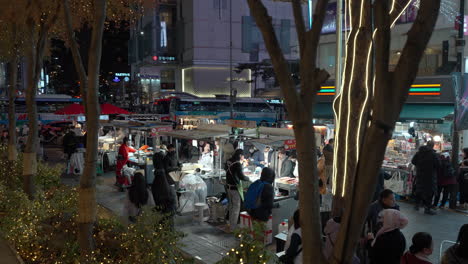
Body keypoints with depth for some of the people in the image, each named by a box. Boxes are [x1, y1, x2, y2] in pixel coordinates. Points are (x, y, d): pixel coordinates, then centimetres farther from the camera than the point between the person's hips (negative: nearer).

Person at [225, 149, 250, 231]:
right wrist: (248, 178, -8)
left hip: (229, 186, 8)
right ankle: (233, 227, 3)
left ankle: (231, 223, 30)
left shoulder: (228, 161, 4)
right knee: (236, 207, 0)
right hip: (235, 188, -8)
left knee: (231, 205, 20)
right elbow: (241, 176, -25)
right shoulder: (237, 164, -20)